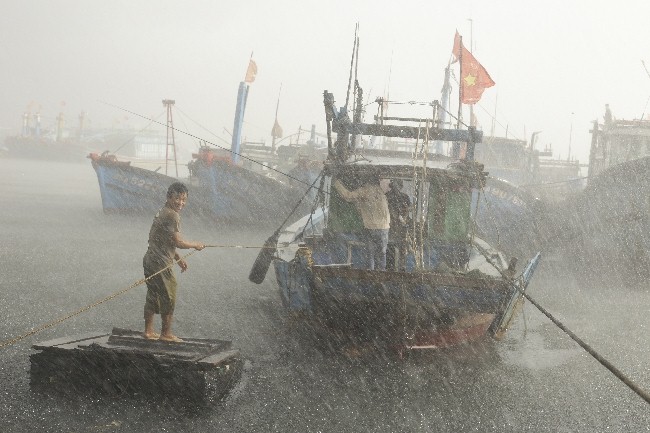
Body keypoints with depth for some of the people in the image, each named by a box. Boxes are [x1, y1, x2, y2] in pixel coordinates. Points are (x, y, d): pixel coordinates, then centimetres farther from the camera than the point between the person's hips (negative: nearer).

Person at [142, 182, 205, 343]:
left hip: (150, 261, 10)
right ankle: (166, 334, 10)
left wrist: (178, 259, 23)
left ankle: (148, 331, 25)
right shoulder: (172, 215, -19)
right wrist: (196, 245, 0)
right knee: (169, 299, 2)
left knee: (152, 297, 17)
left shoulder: (163, 212, 14)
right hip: (161, 264, -10)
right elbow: (179, 242, -18)